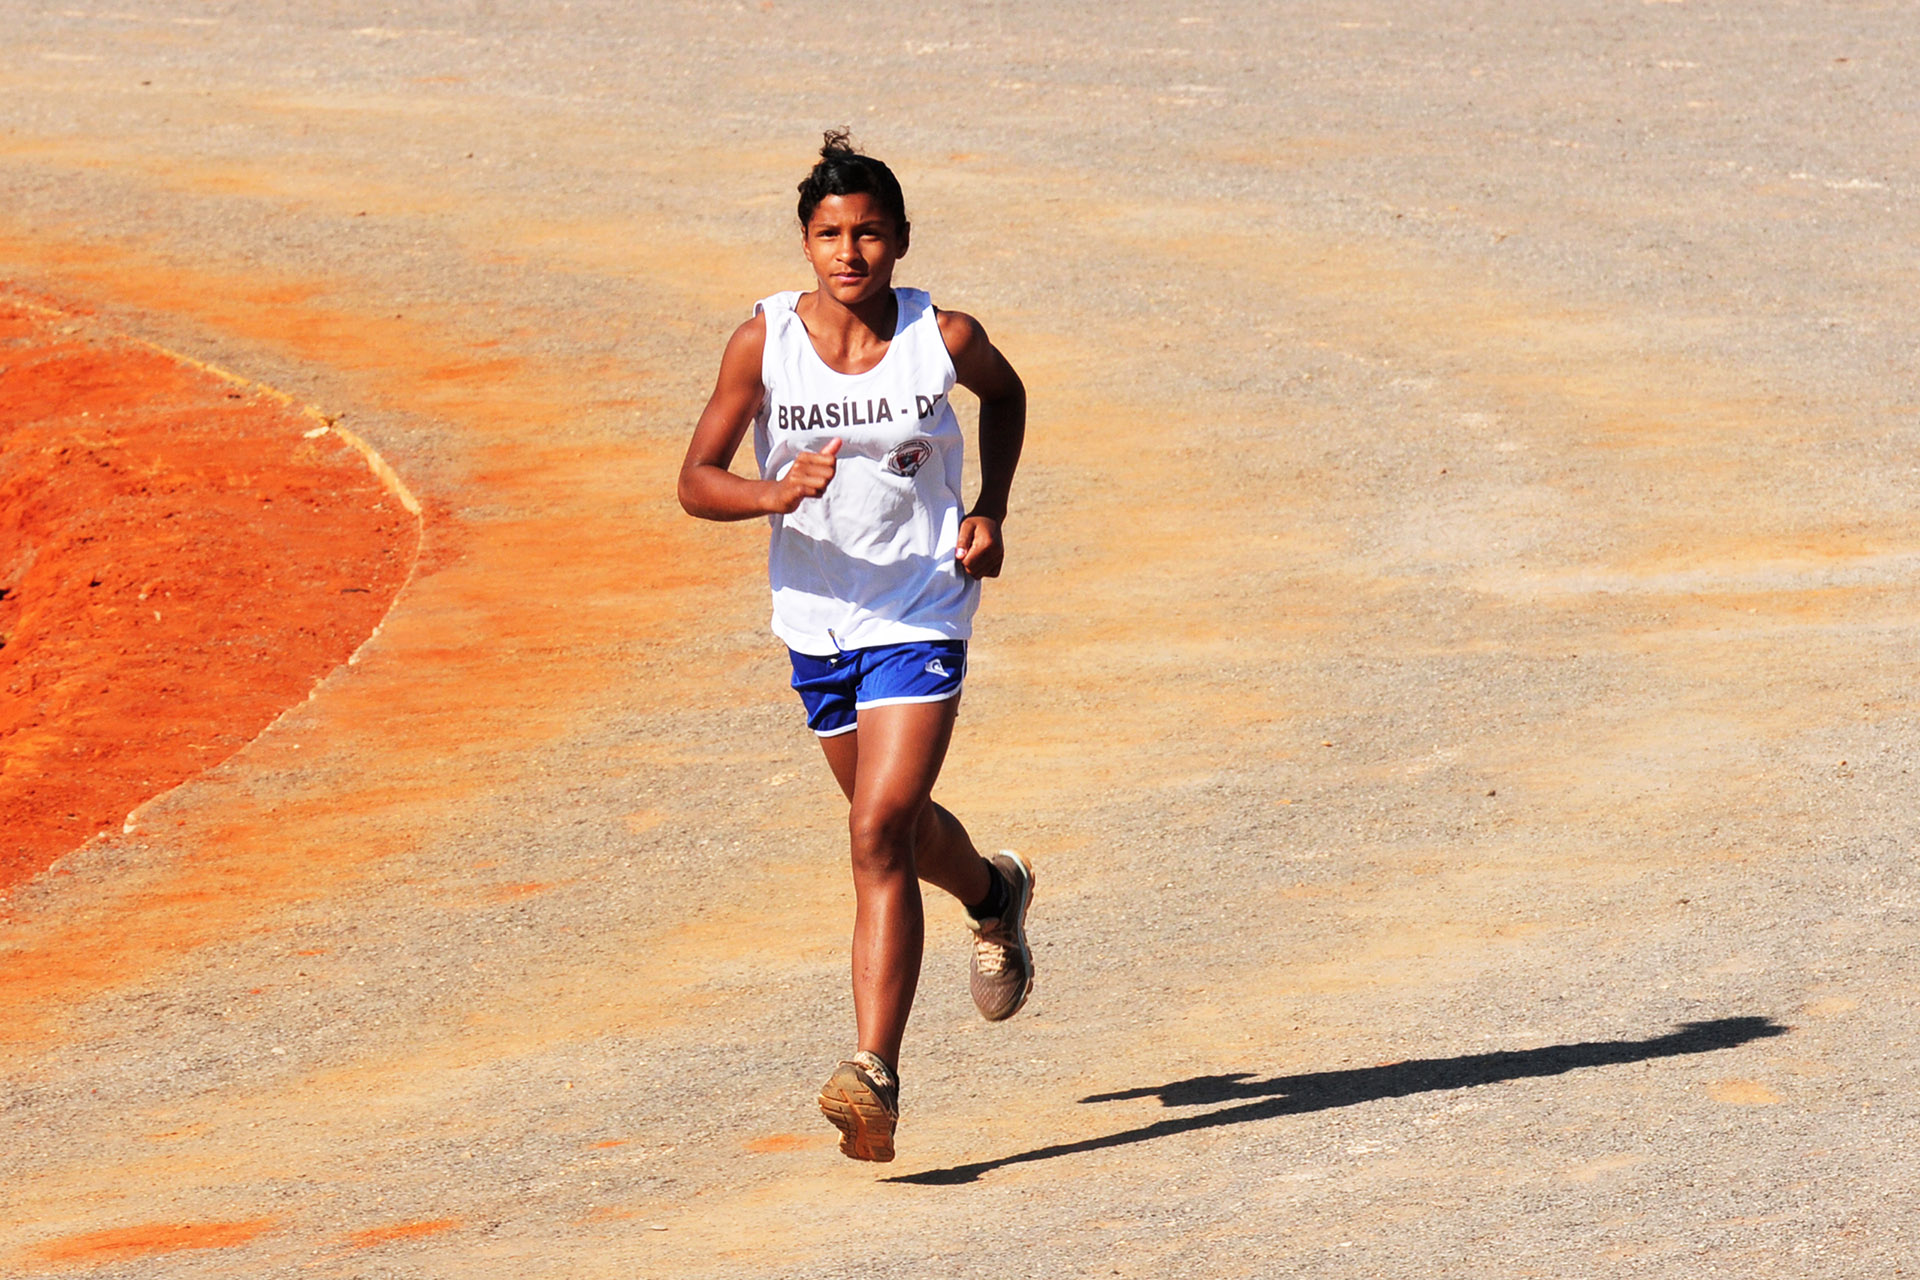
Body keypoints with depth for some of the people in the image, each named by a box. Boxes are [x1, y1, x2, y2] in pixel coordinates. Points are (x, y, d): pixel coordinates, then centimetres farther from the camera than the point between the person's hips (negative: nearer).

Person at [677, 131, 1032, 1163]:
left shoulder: (945, 338, -12)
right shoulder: (763, 342, -12)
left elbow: (1006, 393, 12)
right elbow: (696, 482, -9)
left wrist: (990, 510, 0)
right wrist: (773, 493, -29)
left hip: (921, 618, -3)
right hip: (817, 618, 3)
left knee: (879, 834, -17)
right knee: (895, 826, 22)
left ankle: (875, 1073, -18)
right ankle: (993, 894, 57)